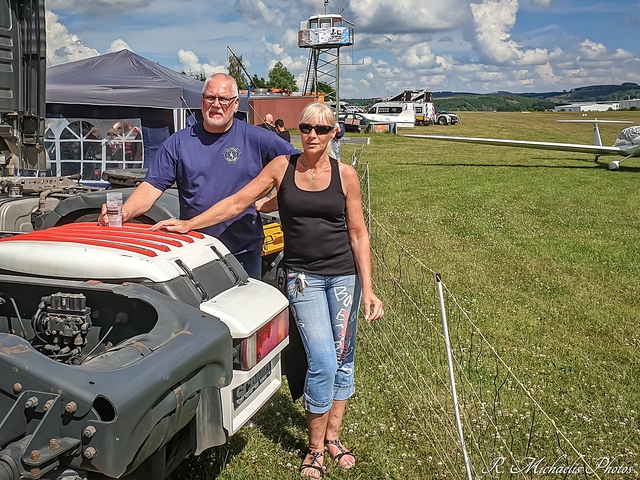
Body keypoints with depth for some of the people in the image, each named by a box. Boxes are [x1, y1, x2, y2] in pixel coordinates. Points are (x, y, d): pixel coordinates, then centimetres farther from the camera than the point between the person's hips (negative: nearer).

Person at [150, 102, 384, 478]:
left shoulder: (345, 175, 0)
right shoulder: (282, 168, 0)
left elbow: (358, 234, 1)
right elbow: (237, 202, 1)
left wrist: (368, 288, -2)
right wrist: (189, 224, -5)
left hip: (344, 275, 2)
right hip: (303, 276, -1)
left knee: (342, 359, 8)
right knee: (323, 362, -9)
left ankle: (333, 437, 27)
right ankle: (315, 448, 10)